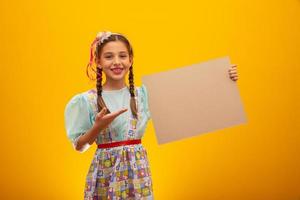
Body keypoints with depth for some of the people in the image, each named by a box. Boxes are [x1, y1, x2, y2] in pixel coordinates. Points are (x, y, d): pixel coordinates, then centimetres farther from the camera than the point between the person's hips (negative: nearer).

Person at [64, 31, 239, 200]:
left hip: (138, 170, 2)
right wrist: (98, 127, -19)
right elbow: (79, 146, -1)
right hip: (106, 172, -2)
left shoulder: (145, 94, 2)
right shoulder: (86, 101, -5)